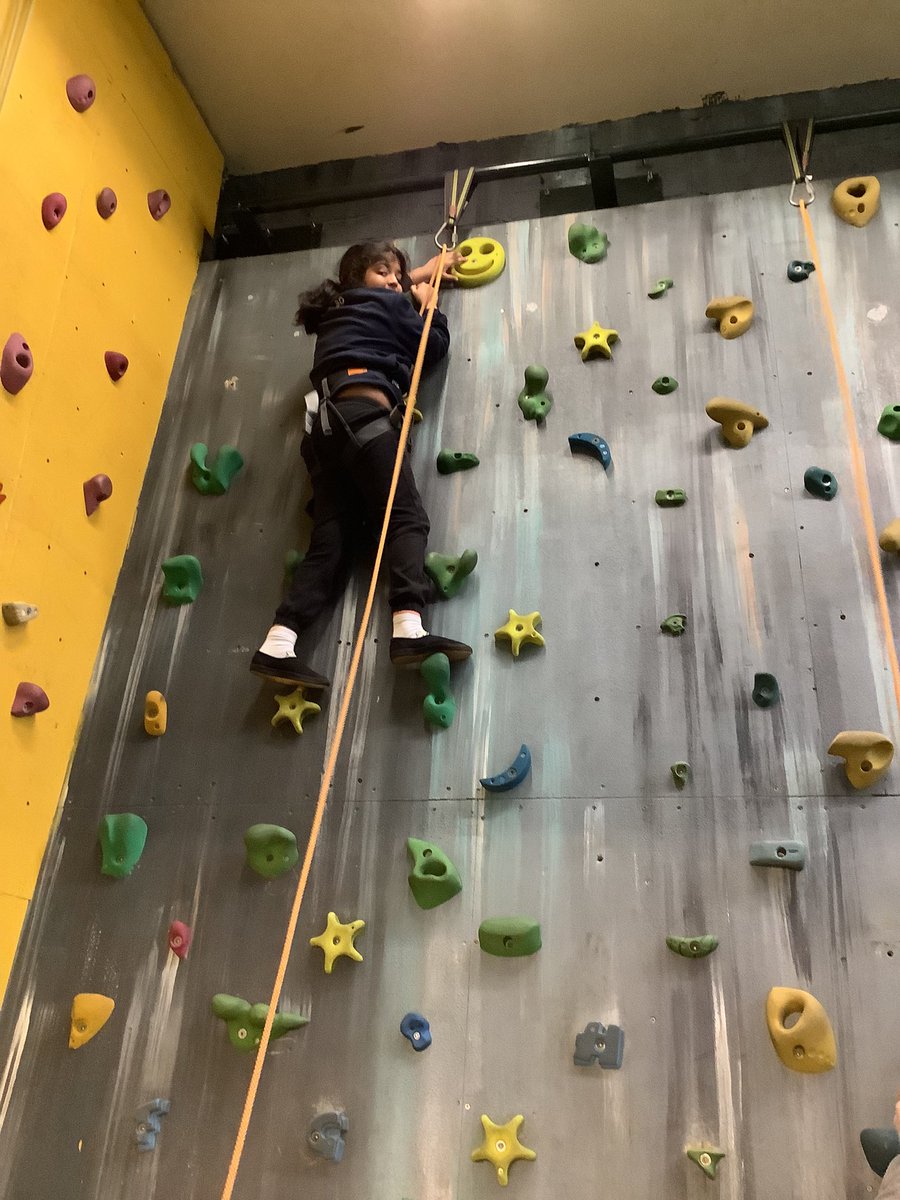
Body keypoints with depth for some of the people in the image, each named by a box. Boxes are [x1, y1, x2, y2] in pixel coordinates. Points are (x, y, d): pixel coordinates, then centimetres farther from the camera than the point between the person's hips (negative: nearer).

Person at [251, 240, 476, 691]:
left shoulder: (337, 312, 35)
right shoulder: (386, 304, 13)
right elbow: (436, 344, 18)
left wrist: (423, 271, 58)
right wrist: (428, 303, 36)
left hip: (327, 424, 8)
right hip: (365, 415, -7)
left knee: (331, 541, -3)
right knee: (406, 516, -18)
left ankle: (277, 645, -17)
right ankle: (409, 629, -39)